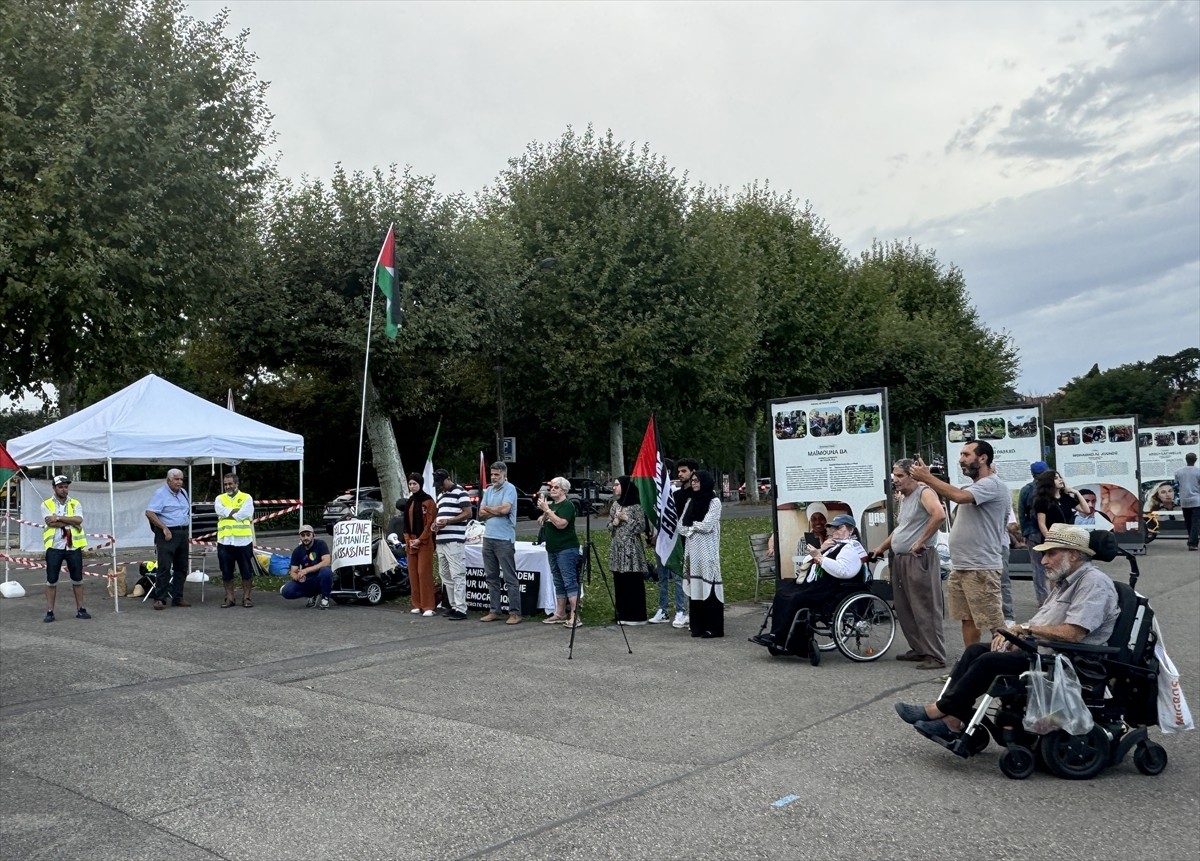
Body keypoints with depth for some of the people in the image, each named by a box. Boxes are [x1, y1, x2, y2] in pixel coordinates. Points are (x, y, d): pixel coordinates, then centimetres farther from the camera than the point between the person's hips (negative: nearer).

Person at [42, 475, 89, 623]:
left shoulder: (75, 504, 7)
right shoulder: (47, 504, 3)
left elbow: (79, 520, -11)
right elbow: (50, 522, -13)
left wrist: (59, 518, -15)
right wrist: (71, 522, -13)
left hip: (73, 547, 1)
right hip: (54, 547, -1)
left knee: (77, 579, 6)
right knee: (51, 580, 2)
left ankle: (80, 610, 14)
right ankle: (50, 612, 9)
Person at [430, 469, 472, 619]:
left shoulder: (460, 492, -4)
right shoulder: (440, 495, 22)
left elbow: (468, 513, -10)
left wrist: (448, 521, -19)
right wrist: (435, 523, 8)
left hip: (455, 540, -9)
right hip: (441, 540, 9)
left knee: (457, 576, -9)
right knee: (445, 575, 11)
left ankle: (461, 609, -9)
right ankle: (453, 606, 18)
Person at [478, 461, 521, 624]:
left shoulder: (510, 489, -6)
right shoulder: (489, 490, 14)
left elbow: (505, 509, -20)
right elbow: (481, 514, 9)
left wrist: (488, 509, -3)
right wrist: (496, 511, -8)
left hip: (504, 539, -7)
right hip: (488, 537, 7)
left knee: (510, 578, -5)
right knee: (491, 577, 11)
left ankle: (515, 613, -3)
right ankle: (494, 611, 18)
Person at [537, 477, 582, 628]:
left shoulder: (567, 505, -10)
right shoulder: (551, 504, 17)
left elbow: (561, 524, -23)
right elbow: (544, 523, 22)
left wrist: (547, 510, -22)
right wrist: (543, 515, 2)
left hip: (566, 549, -9)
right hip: (553, 549, 9)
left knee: (570, 582, -11)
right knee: (558, 584, 13)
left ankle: (574, 616, -14)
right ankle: (560, 614, 19)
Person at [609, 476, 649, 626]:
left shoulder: (635, 505, -6)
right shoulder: (615, 505, 12)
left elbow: (642, 527, -10)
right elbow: (609, 527, 14)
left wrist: (627, 519, -14)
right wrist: (615, 521, -6)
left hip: (632, 548, -6)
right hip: (617, 547, 6)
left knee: (634, 582, -4)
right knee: (619, 582, 6)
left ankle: (636, 615, 2)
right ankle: (622, 614, 13)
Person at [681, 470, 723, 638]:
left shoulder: (714, 502, -4)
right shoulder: (691, 502, 14)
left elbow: (706, 526, -13)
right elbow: (681, 527, 9)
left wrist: (691, 526, 1)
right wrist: (695, 528, -6)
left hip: (707, 551, -5)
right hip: (692, 551, 6)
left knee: (708, 587, -7)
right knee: (695, 587, 5)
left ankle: (713, 627, -3)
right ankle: (697, 625, 10)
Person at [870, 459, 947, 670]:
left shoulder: (924, 493, -11)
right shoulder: (903, 497, 17)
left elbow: (939, 515, -29)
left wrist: (921, 541, -23)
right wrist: (882, 547, 22)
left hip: (919, 559, -10)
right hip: (899, 559, 10)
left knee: (925, 609, -6)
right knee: (904, 609, 13)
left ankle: (935, 656, -1)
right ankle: (919, 649, 24)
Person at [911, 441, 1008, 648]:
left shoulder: (992, 484, -16)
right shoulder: (975, 487, 19)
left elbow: (958, 496, -31)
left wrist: (927, 478, -25)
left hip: (981, 568, -10)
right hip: (962, 566, 10)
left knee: (994, 623, -6)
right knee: (968, 619, 16)